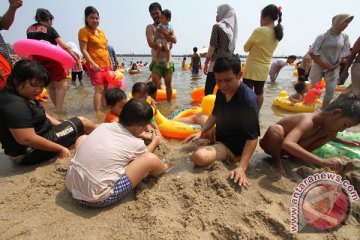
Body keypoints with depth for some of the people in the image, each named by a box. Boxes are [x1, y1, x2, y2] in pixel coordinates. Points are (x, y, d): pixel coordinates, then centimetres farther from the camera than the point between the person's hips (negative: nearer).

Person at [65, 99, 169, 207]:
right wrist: (155, 141, 34)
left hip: (72, 187, 6)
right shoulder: (136, 144, -9)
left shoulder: (103, 126, 2)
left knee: (82, 139, 24)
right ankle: (161, 168, 28)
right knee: (151, 159, -6)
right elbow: (145, 156, 17)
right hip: (98, 199, -5)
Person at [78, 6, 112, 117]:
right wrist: (92, 63, -23)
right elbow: (83, 50, -13)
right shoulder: (84, 31, -5)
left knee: (106, 88, 11)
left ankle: (104, 107, 24)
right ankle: (97, 112, -8)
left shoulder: (101, 32, 17)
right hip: (95, 66, -7)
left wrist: (110, 63, 19)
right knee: (99, 89, -13)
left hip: (106, 64, 7)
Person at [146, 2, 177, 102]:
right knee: (154, 84, -10)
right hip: (156, 61, -3)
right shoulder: (150, 27, 1)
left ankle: (169, 103, 16)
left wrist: (163, 33, -15)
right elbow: (151, 43, -15)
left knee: (168, 83, 6)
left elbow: (174, 40, -4)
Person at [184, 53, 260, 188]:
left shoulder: (249, 100, -28)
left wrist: (242, 167, -34)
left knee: (199, 157, -33)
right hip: (218, 136, 8)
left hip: (233, 148, -8)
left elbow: (252, 137, -26)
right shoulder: (221, 92, -6)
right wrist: (200, 133, -6)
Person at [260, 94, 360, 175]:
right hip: (273, 143, -7)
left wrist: (346, 142, 15)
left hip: (291, 146, 8)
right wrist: (323, 161, -52)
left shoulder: (321, 122, -5)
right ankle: (276, 160, -14)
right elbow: (287, 144, -52)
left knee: (332, 134, 0)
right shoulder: (308, 121, -33)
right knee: (276, 129, -44)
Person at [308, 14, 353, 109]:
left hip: (333, 68, 4)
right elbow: (313, 53, -11)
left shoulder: (345, 37, 5)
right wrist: (324, 65, -13)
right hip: (319, 67, -4)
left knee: (331, 90, 1)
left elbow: (344, 54, 8)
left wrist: (335, 66, -5)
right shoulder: (322, 36, -9)